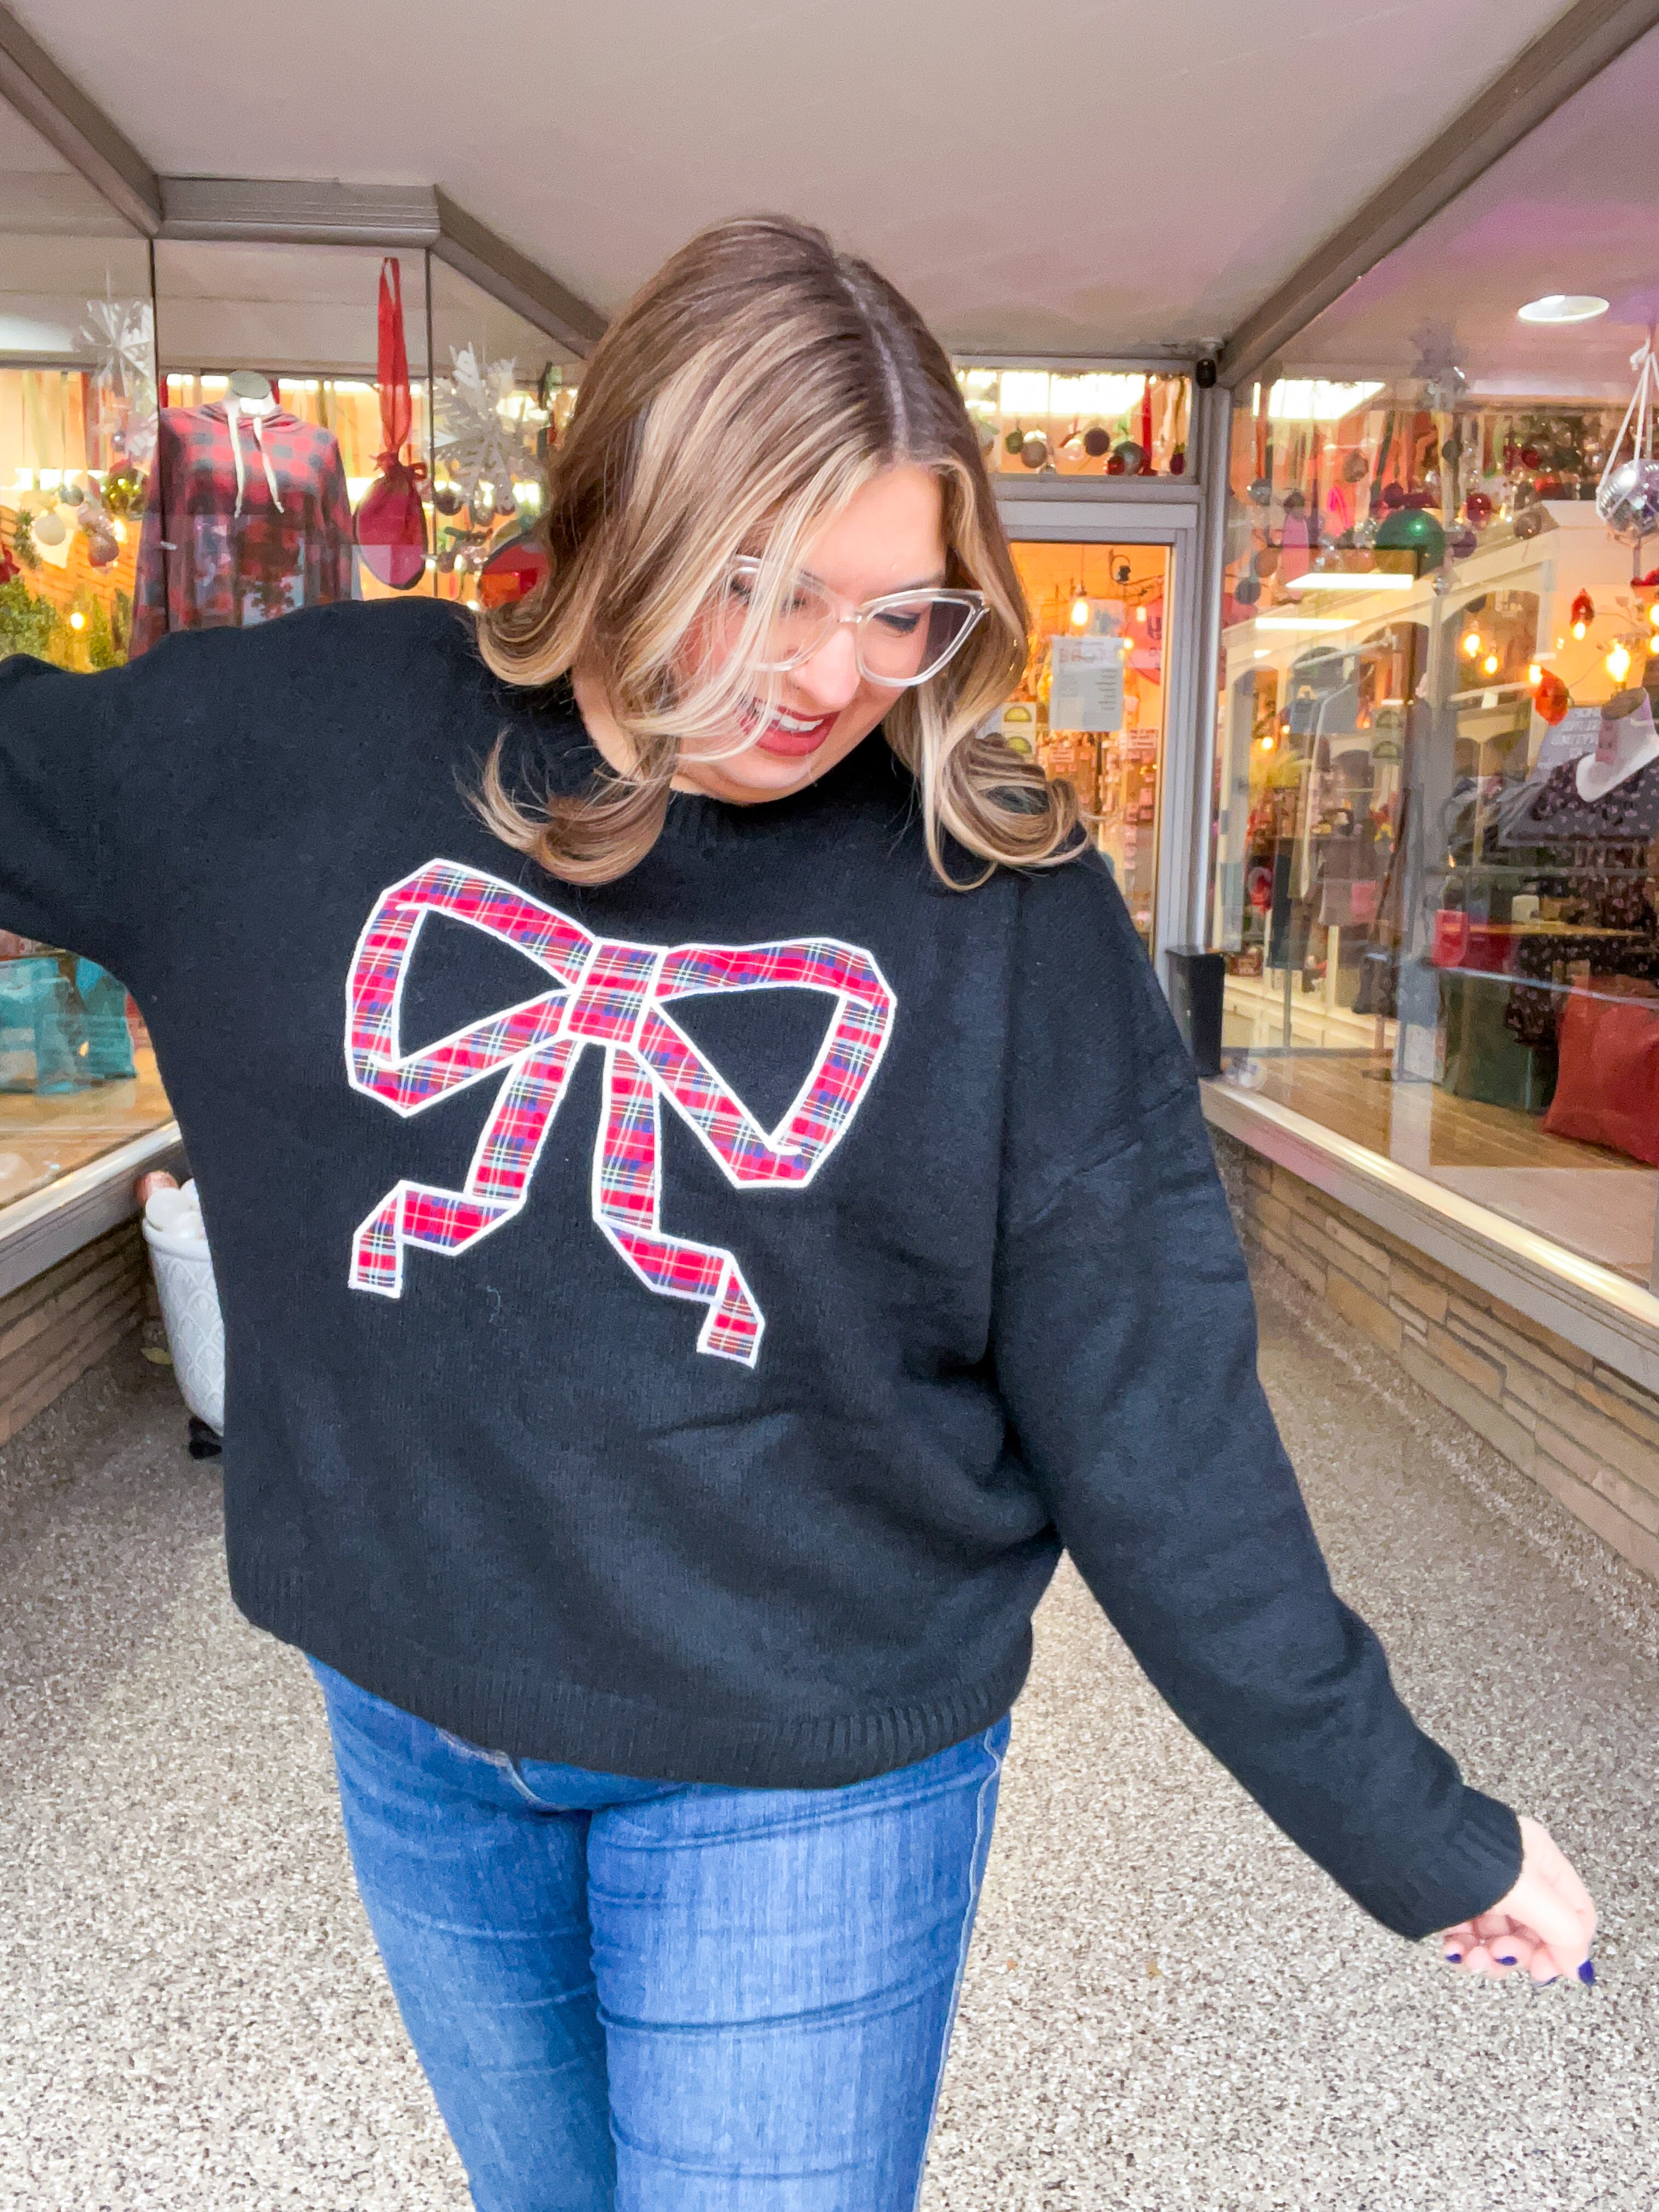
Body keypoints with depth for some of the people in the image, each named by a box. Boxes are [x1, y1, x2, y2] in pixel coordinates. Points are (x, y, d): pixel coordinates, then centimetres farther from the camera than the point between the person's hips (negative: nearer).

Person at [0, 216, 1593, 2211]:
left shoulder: (1006, 905, -16)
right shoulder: (310, 742, -10)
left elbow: (1158, 1441, -11)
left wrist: (1421, 1837, -6)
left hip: (810, 1773, -3)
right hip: (410, 1713, 4)